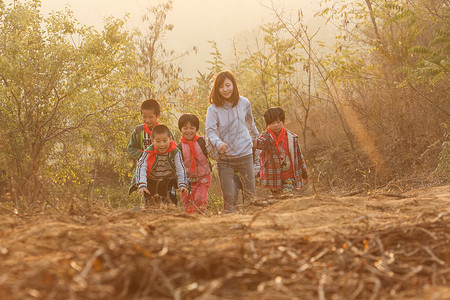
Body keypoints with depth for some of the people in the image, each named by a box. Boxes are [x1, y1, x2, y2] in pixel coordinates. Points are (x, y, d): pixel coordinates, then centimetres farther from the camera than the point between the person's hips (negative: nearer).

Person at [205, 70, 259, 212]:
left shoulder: (244, 103, 2)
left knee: (251, 195, 4)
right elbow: (210, 131, -16)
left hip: (245, 155, 2)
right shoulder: (213, 109, -6)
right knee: (229, 197, -2)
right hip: (224, 158, -1)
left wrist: (256, 139, 31)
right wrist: (218, 143, -36)